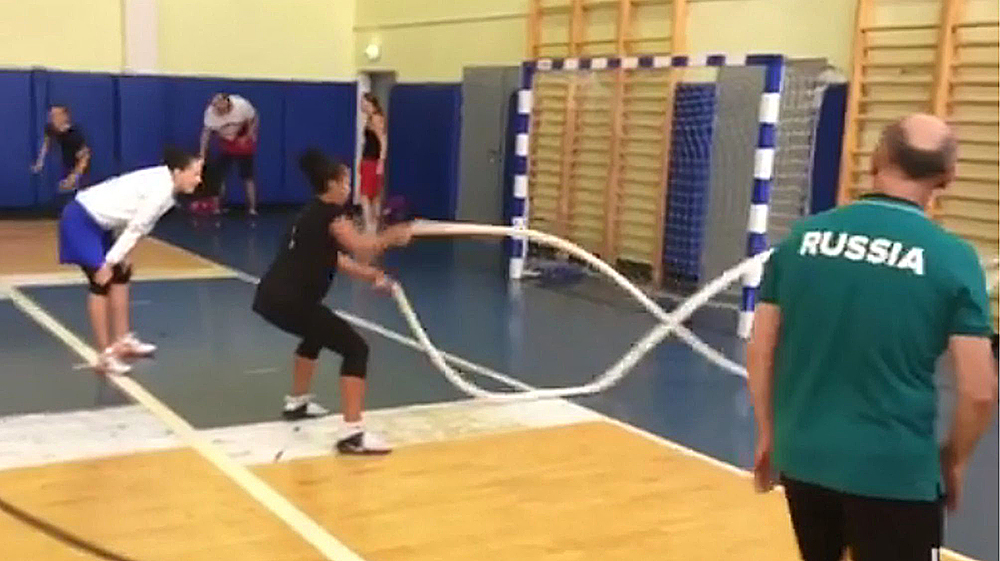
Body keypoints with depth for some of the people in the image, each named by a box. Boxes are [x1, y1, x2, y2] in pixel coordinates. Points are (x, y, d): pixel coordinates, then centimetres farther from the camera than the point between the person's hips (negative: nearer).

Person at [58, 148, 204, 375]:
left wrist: (122, 254, 3)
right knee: (102, 282, -12)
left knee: (121, 274, 15)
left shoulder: (162, 181, 6)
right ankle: (105, 356, -7)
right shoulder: (161, 190, -23)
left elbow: (134, 225, 9)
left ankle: (122, 341, 24)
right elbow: (135, 228, -21)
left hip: (96, 221, 11)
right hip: (80, 220, -11)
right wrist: (108, 263, -18)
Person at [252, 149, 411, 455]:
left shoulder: (314, 213, 22)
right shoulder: (331, 213, -5)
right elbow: (361, 248, -13)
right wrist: (391, 236, 3)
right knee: (355, 348, -7)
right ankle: (352, 434, -15)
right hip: (288, 301, -10)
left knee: (317, 334, 38)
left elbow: (333, 258, 26)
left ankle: (297, 402, 48)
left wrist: (370, 274, 19)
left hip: (271, 296, 10)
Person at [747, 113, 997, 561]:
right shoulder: (953, 258, -10)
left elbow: (759, 353, 2)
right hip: (895, 472, -4)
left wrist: (768, 436, 15)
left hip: (803, 456, 4)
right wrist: (954, 461, 7)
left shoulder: (803, 237, -1)